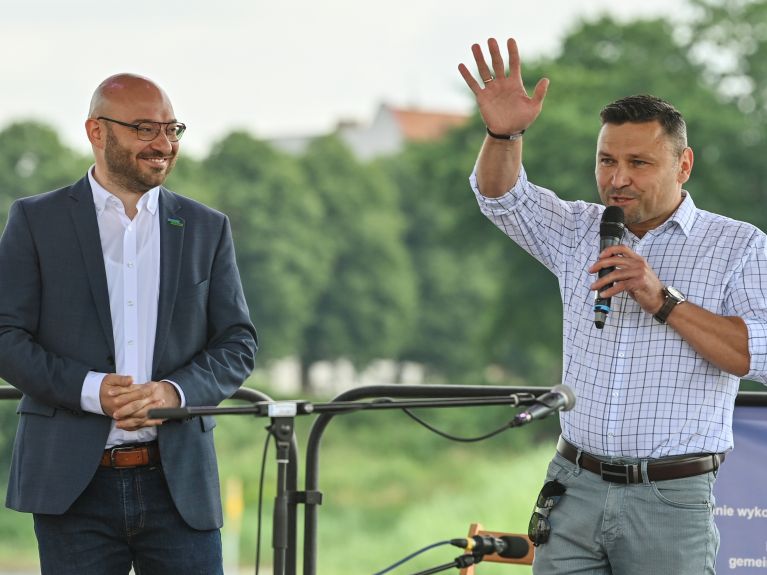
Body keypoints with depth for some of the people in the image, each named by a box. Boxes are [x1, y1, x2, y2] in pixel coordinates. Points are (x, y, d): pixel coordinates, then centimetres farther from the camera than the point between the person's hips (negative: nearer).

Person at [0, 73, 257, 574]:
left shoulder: (207, 229, 12)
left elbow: (238, 344, 8)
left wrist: (175, 391, -12)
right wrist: (90, 389, -16)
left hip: (180, 483, 2)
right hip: (74, 488, -2)